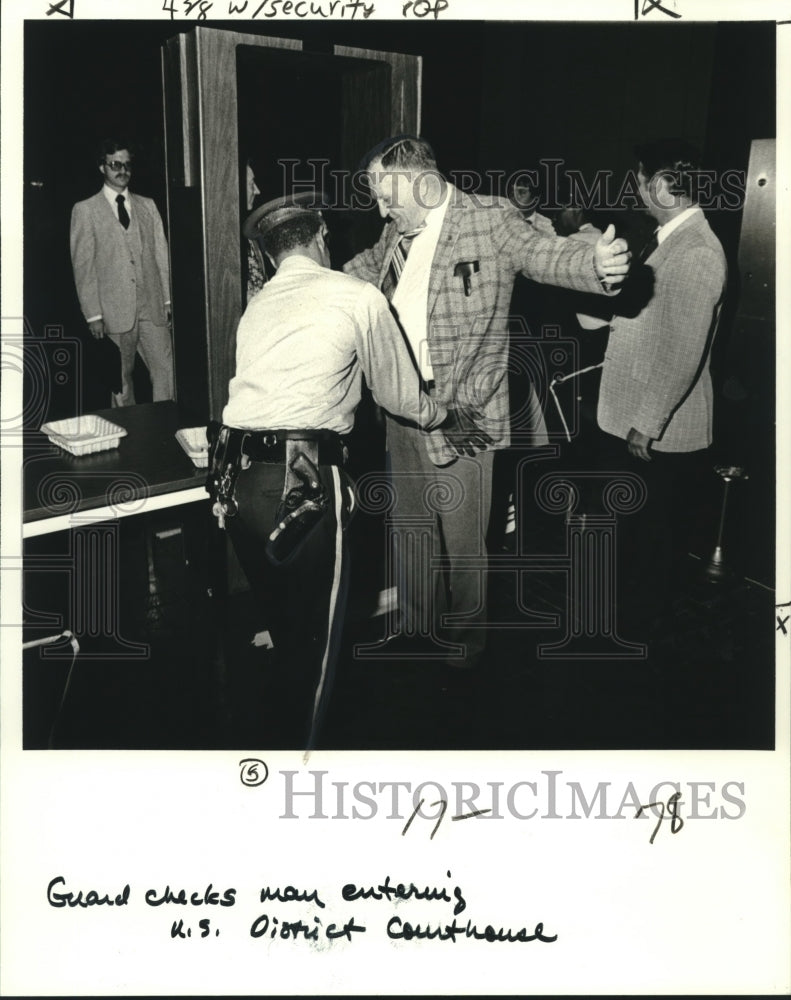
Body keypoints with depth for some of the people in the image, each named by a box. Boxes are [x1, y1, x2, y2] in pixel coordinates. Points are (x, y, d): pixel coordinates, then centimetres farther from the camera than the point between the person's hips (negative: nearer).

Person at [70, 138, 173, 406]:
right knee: (121, 380, 3)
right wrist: (93, 315, -7)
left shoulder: (147, 206, 14)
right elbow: (83, 266, -1)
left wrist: (168, 299, 5)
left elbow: (161, 254, 13)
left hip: (152, 306, 3)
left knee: (167, 372, -4)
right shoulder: (85, 210, 3)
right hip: (115, 311, -3)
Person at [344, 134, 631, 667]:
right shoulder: (397, 233, 8)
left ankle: (468, 637, 28)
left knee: (463, 539, 5)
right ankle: (417, 626, 39)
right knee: (412, 528, 19)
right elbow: (369, 264, 28)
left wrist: (596, 263, -43)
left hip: (461, 413, -6)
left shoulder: (490, 220, -11)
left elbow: (544, 254, -22)